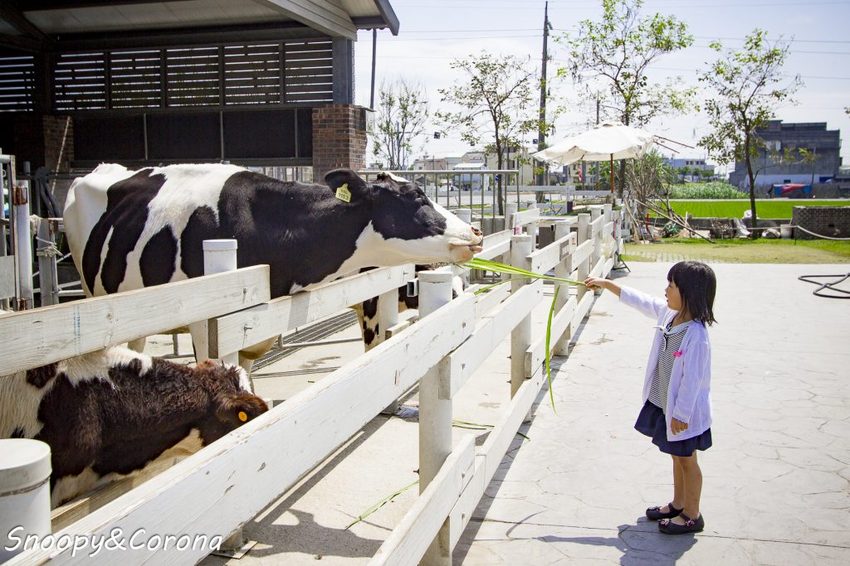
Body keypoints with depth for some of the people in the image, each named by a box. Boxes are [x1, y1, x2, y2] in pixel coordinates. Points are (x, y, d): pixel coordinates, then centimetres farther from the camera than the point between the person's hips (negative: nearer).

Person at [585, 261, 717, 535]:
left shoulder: (696, 335, -29)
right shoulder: (668, 313, -5)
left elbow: (692, 378, -25)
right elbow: (639, 300, 9)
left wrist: (681, 414, -19)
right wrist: (606, 284, 12)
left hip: (684, 411, -8)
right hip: (664, 403, 8)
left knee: (687, 460, 9)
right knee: (677, 457, 23)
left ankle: (692, 516, 26)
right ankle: (678, 504, 40)